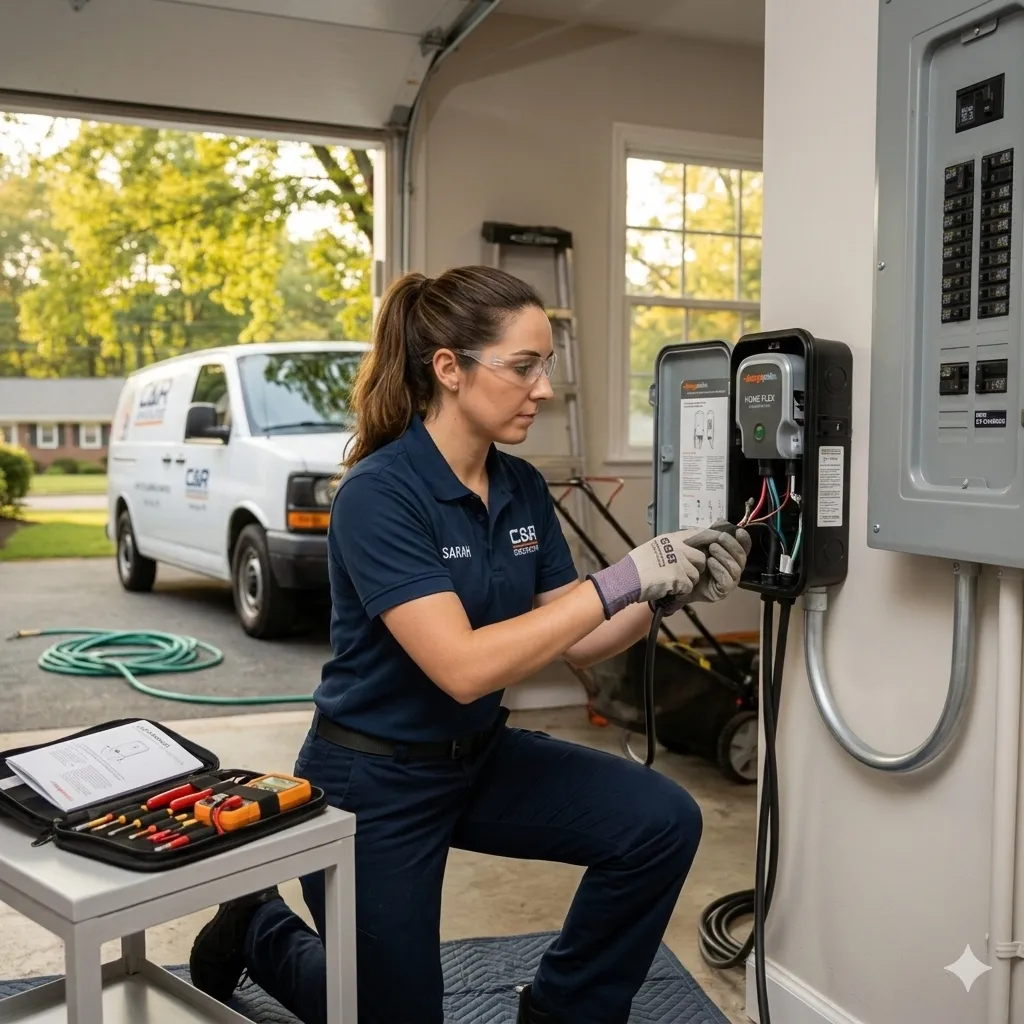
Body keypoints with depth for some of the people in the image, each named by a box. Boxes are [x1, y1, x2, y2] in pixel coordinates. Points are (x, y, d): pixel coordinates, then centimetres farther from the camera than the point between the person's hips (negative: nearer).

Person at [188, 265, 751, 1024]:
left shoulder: (524, 488, -3)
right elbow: (464, 666, -34)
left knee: (662, 822, -12)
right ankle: (258, 932, 34)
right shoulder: (380, 493, -26)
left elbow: (572, 642, 0)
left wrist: (663, 596, -18)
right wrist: (620, 581, -35)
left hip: (480, 756, 6)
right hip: (373, 777, -6)